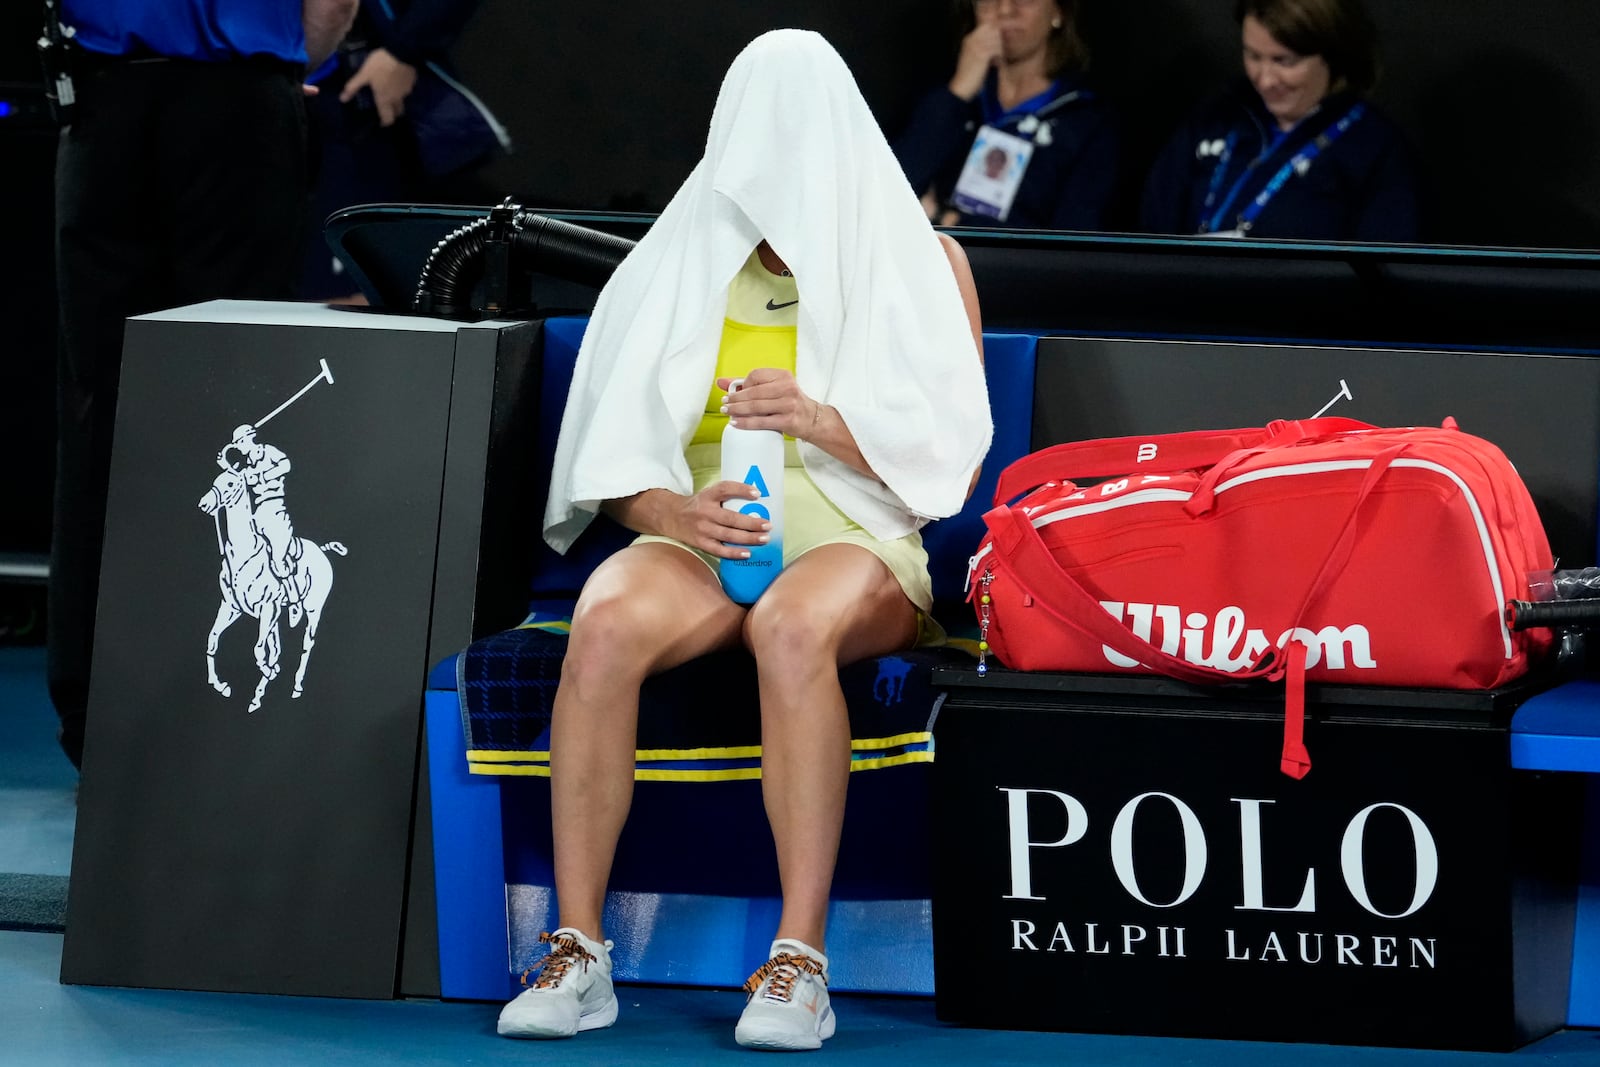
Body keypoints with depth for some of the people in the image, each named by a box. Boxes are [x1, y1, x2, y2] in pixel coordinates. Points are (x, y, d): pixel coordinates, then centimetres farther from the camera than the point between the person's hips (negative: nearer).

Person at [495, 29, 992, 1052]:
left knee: (792, 628, -40)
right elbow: (613, 456, 11)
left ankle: (800, 960, -41)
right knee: (605, 625, -35)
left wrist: (824, 421, -13)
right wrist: (673, 514, -13)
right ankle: (578, 951, -33)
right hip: (703, 537, 2)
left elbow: (951, 464, 5)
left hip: (856, 541, -2)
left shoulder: (919, 257, 12)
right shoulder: (683, 258, 17)